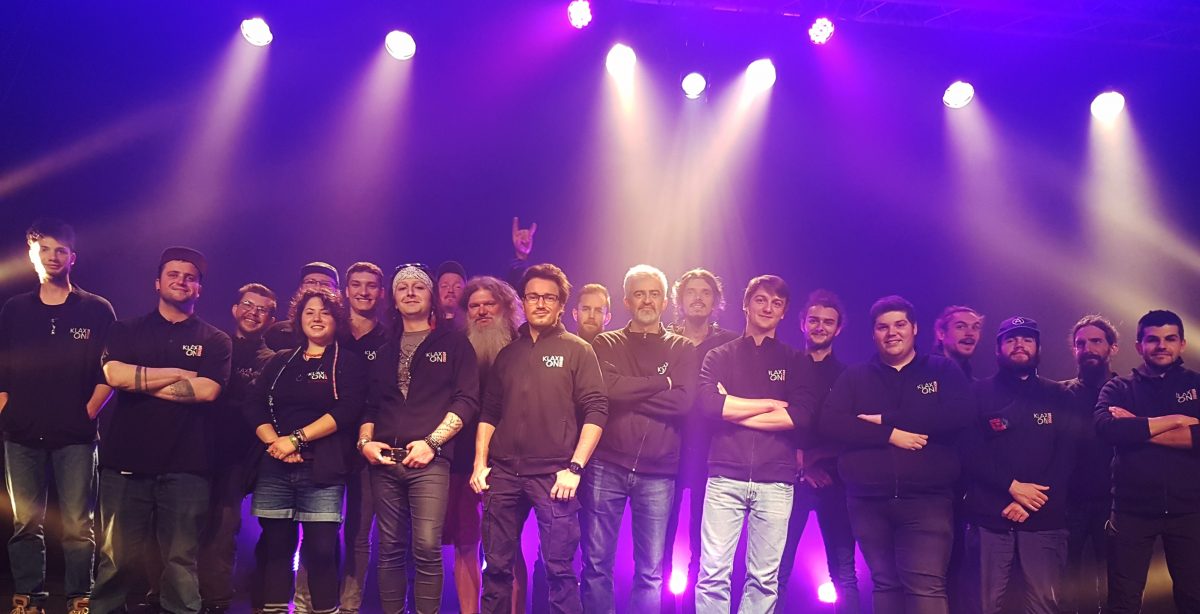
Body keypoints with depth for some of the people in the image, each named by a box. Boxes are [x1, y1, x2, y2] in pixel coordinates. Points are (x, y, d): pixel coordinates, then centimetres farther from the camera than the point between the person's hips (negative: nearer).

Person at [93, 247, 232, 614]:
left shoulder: (215, 342, 9)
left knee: (182, 560, 3)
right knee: (117, 558, 4)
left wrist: (141, 381, -5)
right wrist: (180, 374, -7)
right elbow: (114, 375, -7)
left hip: (185, 466, -1)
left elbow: (207, 390, -8)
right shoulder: (127, 331, 12)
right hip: (126, 461, 1)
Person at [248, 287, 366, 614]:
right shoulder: (281, 361, 16)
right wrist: (275, 442, -10)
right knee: (276, 545, 5)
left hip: (322, 468, -3)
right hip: (274, 468, 4)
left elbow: (346, 411, -9)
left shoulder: (350, 362, 4)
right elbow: (254, 406, 8)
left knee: (321, 548, -7)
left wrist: (296, 439, -14)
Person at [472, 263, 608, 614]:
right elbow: (489, 412, 16)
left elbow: (596, 411, -4)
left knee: (559, 569, -1)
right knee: (496, 566, 9)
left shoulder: (578, 351, 2)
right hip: (503, 473, 4)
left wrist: (574, 467, -12)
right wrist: (480, 463, 6)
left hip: (554, 476, -4)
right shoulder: (508, 353, 15)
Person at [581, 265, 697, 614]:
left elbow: (683, 402, -9)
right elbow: (607, 388, -12)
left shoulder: (683, 349, 8)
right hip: (606, 466, 0)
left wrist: (628, 394, -11)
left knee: (650, 570, 6)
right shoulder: (605, 344, 7)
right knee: (597, 563, 5)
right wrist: (663, 382, -8)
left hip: (658, 473, 0)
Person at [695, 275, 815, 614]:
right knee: (713, 573, -3)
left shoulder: (794, 362, 13)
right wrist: (772, 404, -5)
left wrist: (734, 410, -4)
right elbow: (709, 404, -7)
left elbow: (801, 416, -3)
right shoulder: (720, 357, 11)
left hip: (776, 481, 1)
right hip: (725, 477, -1)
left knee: (764, 577, 3)